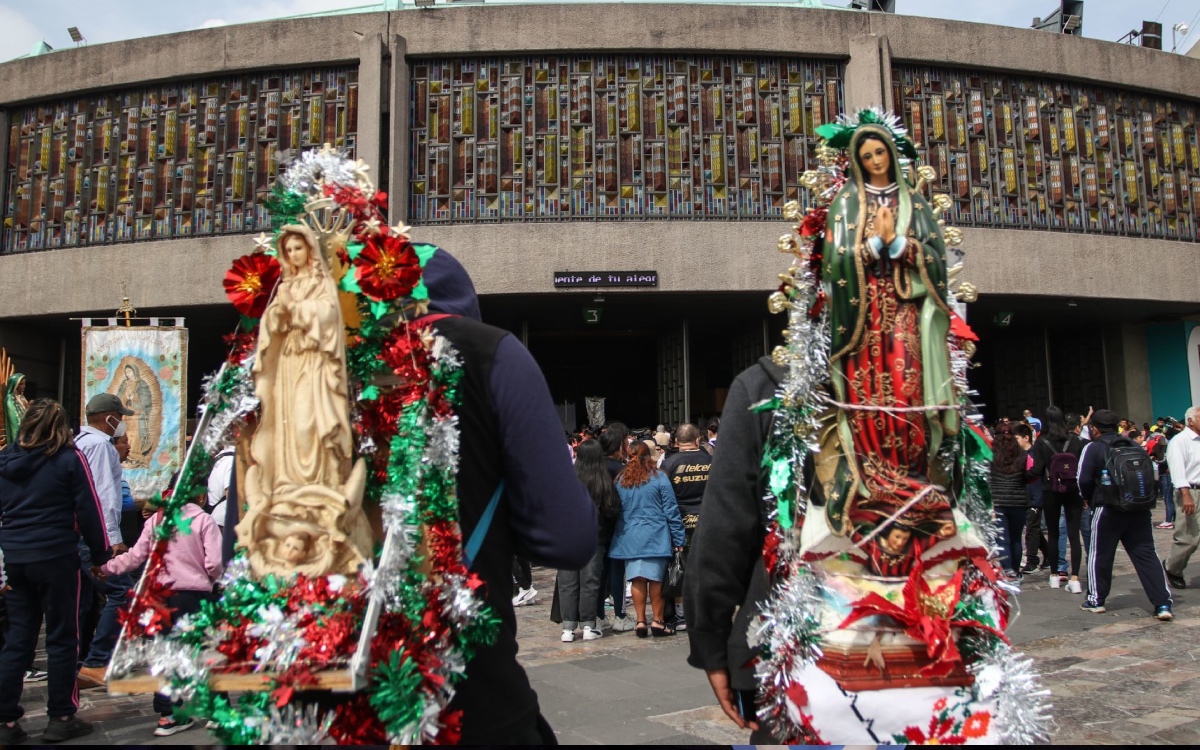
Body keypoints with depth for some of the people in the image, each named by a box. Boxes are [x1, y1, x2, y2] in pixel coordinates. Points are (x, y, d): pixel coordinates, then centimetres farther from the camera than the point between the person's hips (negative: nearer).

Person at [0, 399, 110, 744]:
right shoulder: (69, 458, -6)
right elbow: (88, 509, -7)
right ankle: (61, 718, 9)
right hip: (55, 557, -5)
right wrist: (100, 553, 1)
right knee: (62, 638, 4)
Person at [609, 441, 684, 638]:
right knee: (656, 579, 4)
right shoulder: (658, 477, -5)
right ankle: (658, 621, 9)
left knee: (637, 579, 5)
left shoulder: (620, 480, 3)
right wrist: (678, 539, -1)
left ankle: (640, 621, 8)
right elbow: (671, 510, -4)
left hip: (629, 538, 3)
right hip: (655, 536, -2)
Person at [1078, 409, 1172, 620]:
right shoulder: (1135, 446, 10)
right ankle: (1163, 603, 0)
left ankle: (1096, 600, 18)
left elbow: (1084, 480, -9)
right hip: (1140, 510, 4)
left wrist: (1090, 499, 10)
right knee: (1146, 555, 6)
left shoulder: (1093, 448, -5)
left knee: (1100, 555, 9)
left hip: (1109, 510, -4)